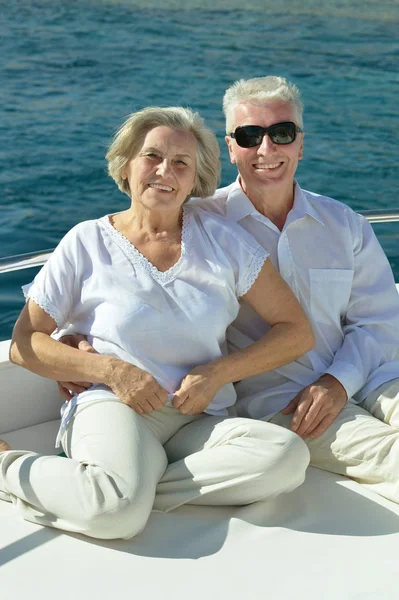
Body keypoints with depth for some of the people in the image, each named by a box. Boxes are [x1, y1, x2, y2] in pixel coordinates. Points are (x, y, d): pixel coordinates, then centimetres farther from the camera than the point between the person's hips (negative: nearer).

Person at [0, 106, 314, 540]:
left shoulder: (221, 239, 10)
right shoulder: (88, 243, 7)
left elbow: (297, 332, 8)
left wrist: (218, 373, -7)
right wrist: (111, 369, -9)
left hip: (200, 422, 3)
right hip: (112, 408, -3)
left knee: (288, 456, -28)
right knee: (119, 511, -36)